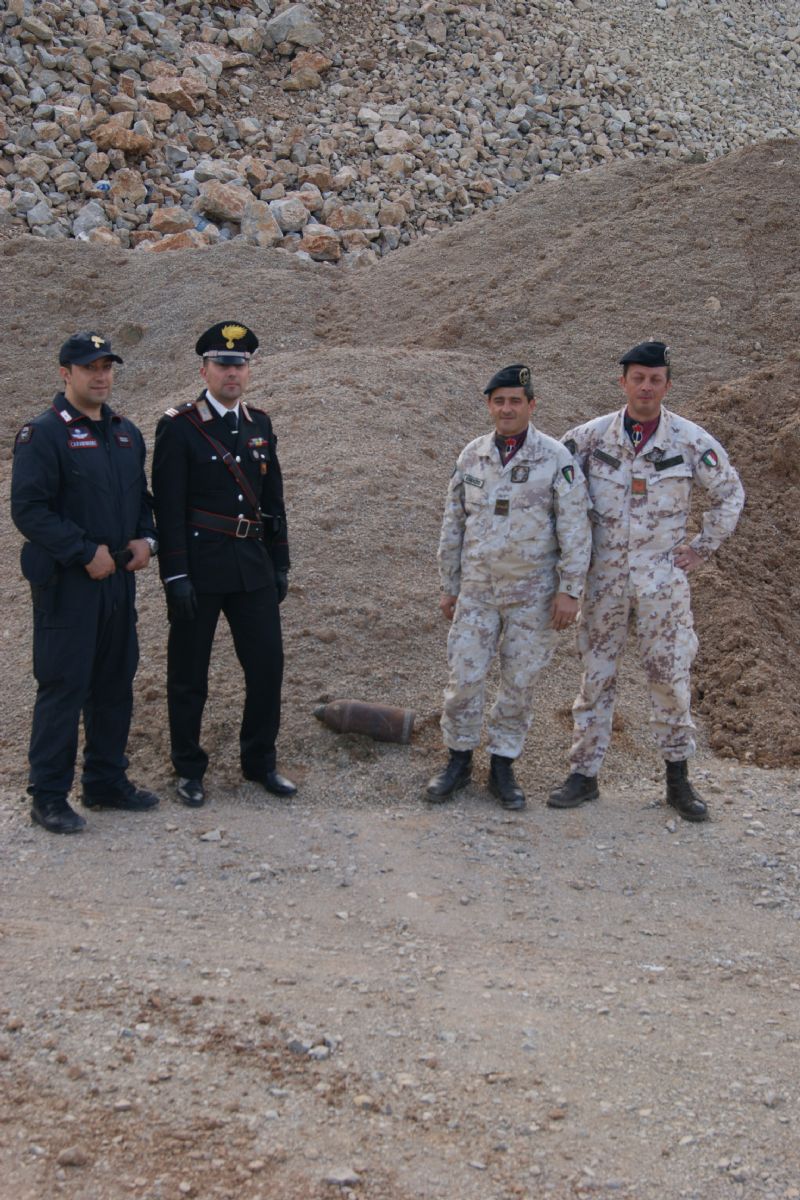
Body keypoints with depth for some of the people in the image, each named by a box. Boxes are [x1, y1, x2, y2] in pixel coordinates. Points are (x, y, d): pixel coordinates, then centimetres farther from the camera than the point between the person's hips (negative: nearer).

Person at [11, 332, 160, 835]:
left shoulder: (127, 433, 13)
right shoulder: (44, 434, -10)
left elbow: (142, 496, 22)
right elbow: (29, 509, -16)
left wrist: (146, 539, 2)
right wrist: (86, 553, -18)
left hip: (120, 579, 7)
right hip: (67, 583, -7)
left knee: (115, 683, 13)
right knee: (63, 686, -3)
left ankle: (107, 782, 26)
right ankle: (49, 796, 7)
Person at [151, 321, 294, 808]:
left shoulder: (261, 424, 10)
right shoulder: (179, 427, -7)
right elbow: (169, 507, -11)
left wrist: (280, 564, 11)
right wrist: (175, 575, -15)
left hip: (253, 566, 5)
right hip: (199, 565, -5)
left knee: (267, 665, 6)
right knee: (189, 675, 5)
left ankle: (260, 761, 22)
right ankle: (190, 770, 18)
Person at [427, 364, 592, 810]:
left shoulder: (555, 458, -6)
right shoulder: (472, 456, 5)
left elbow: (575, 529, -7)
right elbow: (453, 526, 12)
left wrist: (570, 590, -11)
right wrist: (449, 586, 12)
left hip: (532, 594, -2)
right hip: (477, 589, 3)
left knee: (520, 682, 6)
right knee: (464, 677, 2)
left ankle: (503, 766, 20)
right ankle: (459, 760, 19)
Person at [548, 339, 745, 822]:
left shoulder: (690, 440, -5)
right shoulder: (592, 436, -3)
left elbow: (730, 493, 8)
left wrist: (703, 548, 4)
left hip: (663, 575, -1)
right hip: (605, 573, 1)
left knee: (670, 673, 4)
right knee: (597, 674, 6)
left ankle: (679, 778, 16)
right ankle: (585, 774, 15)